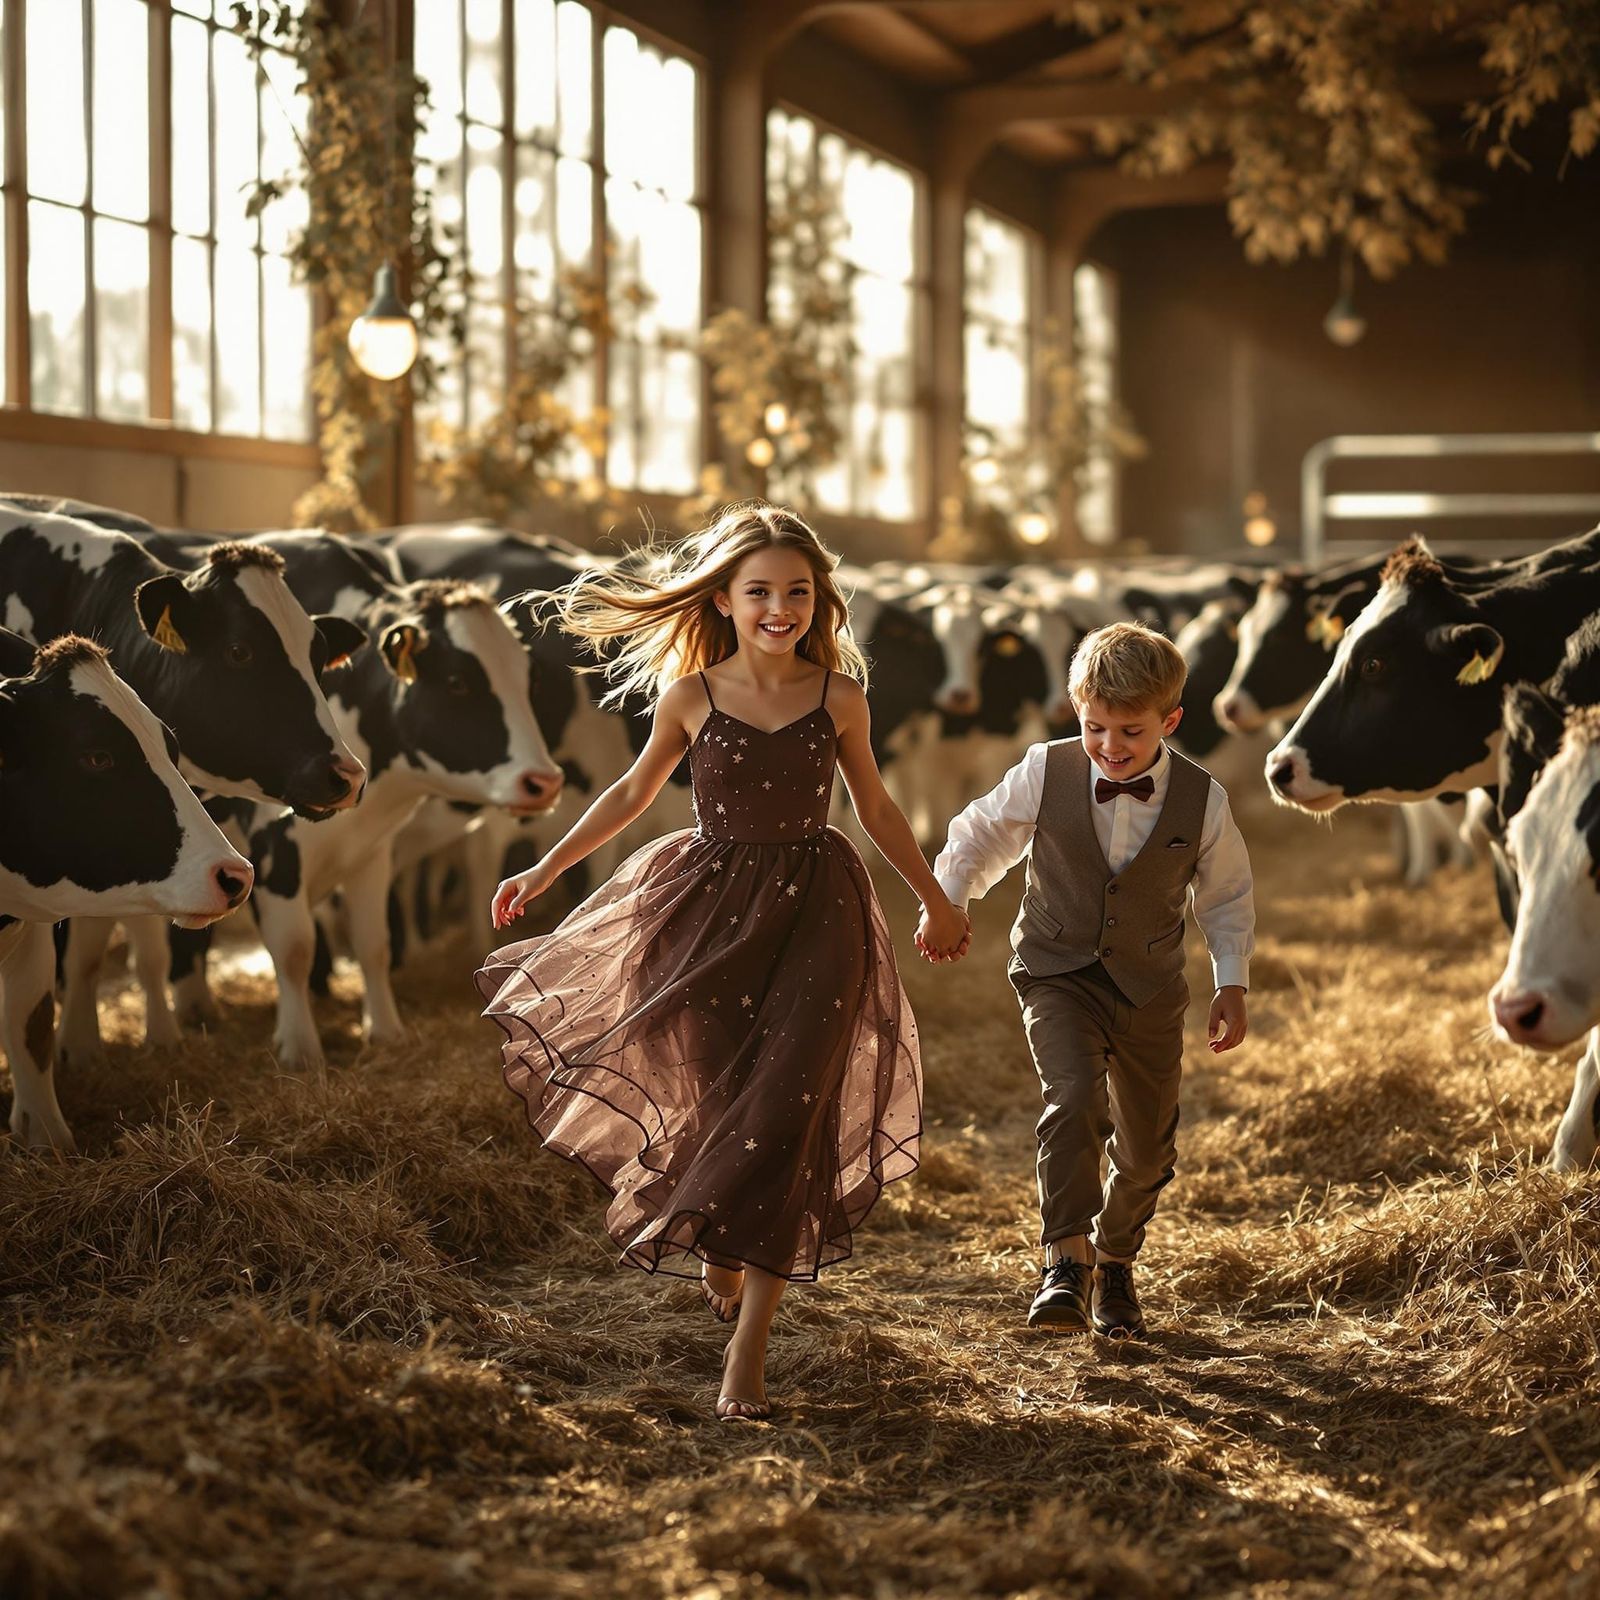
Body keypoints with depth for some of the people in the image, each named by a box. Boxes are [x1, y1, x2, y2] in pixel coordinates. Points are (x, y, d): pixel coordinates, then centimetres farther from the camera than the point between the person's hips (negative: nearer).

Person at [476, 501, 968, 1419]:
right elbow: (636, 791, 13)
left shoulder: (838, 699, 0)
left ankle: (749, 1343, -6)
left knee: (784, 1113, -9)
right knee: (719, 1097, 4)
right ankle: (721, 1251, 37)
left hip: (816, 914, 0)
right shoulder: (691, 696, -2)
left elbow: (875, 804, 14)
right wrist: (547, 869, 16)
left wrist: (934, 897, 23)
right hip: (714, 911, 0)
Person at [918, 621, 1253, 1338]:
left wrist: (1232, 985, 3)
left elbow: (1226, 896, 6)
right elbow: (980, 834, 7)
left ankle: (1115, 1265, 35)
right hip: (1057, 975, -2)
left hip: (1149, 988, 2)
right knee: (1074, 1101, -27)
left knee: (1148, 1144, 11)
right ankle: (1065, 1262, -24)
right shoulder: (1045, 774, -11)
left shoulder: (1202, 801, -9)